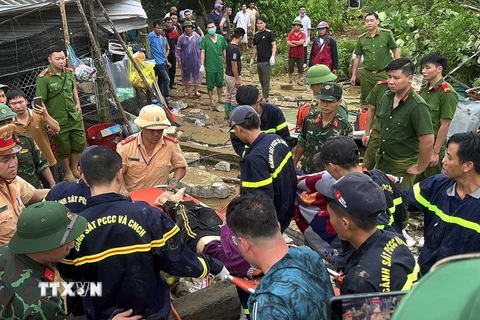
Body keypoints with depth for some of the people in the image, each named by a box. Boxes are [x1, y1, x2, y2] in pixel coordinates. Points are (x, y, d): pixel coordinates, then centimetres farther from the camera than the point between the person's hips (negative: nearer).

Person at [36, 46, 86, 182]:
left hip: (75, 116, 6)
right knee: (64, 149, 9)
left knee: (79, 144, 14)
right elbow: (40, 102, -16)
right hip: (58, 120, -5)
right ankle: (68, 174, 31)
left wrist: (77, 103, 11)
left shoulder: (69, 72, 3)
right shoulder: (43, 78, -16)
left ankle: (74, 169, 37)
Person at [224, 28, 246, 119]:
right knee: (235, 97, 2)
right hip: (233, 76, -9)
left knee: (228, 95, 18)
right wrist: (237, 79, -19)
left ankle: (227, 114, 28)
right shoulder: (235, 49, -23)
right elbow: (234, 64, -24)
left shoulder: (229, 46, 6)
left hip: (227, 74, 9)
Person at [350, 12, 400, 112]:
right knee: (365, 100, 11)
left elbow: (395, 51, 2)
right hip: (366, 74, 3)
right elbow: (357, 57, 12)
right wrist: (354, 75, 12)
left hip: (383, 74, -3)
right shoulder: (361, 38, 5)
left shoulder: (387, 34, -4)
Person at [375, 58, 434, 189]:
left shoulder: (417, 106, -22)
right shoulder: (387, 97, 1)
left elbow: (428, 141, -25)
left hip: (402, 167, -7)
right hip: (381, 162, 7)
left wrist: (419, 168, -17)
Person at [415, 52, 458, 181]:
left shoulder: (447, 93, -15)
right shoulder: (423, 90, 8)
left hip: (433, 146, -7)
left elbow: (445, 125, -17)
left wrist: (435, 151, -17)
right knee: (415, 183, 17)